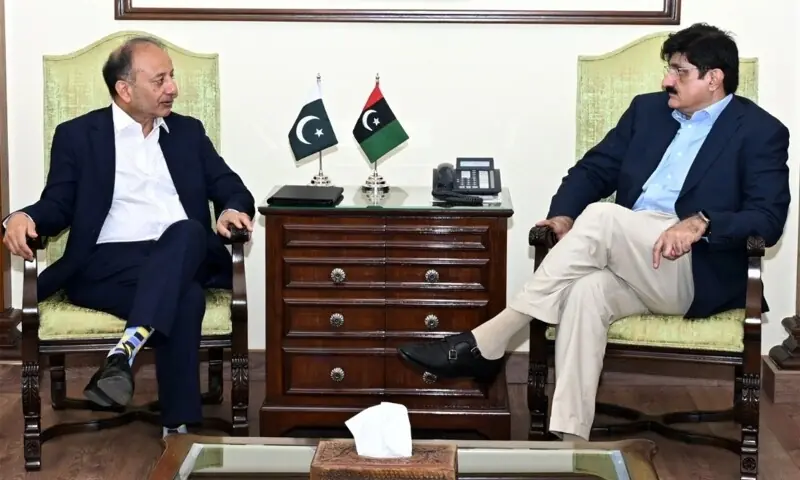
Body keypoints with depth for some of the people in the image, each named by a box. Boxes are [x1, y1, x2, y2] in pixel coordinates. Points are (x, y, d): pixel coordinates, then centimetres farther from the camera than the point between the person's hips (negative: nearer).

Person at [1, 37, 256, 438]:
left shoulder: (188, 132, 20)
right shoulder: (78, 134, 11)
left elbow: (233, 189, 15)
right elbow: (59, 205, 6)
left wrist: (233, 210, -11)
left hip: (185, 256, 3)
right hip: (108, 263, -3)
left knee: (187, 231, -36)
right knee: (185, 297, -35)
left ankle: (127, 348, -50)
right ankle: (179, 427, -37)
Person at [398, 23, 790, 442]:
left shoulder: (760, 132, 3)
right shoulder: (648, 110, 19)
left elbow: (769, 218, -8)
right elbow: (594, 169, 15)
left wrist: (701, 222, -26)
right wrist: (563, 214, -6)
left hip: (698, 274, -4)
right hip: (630, 263, 5)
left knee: (601, 217, -31)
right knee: (586, 290, -33)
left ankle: (487, 342, -29)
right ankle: (568, 441, -38)